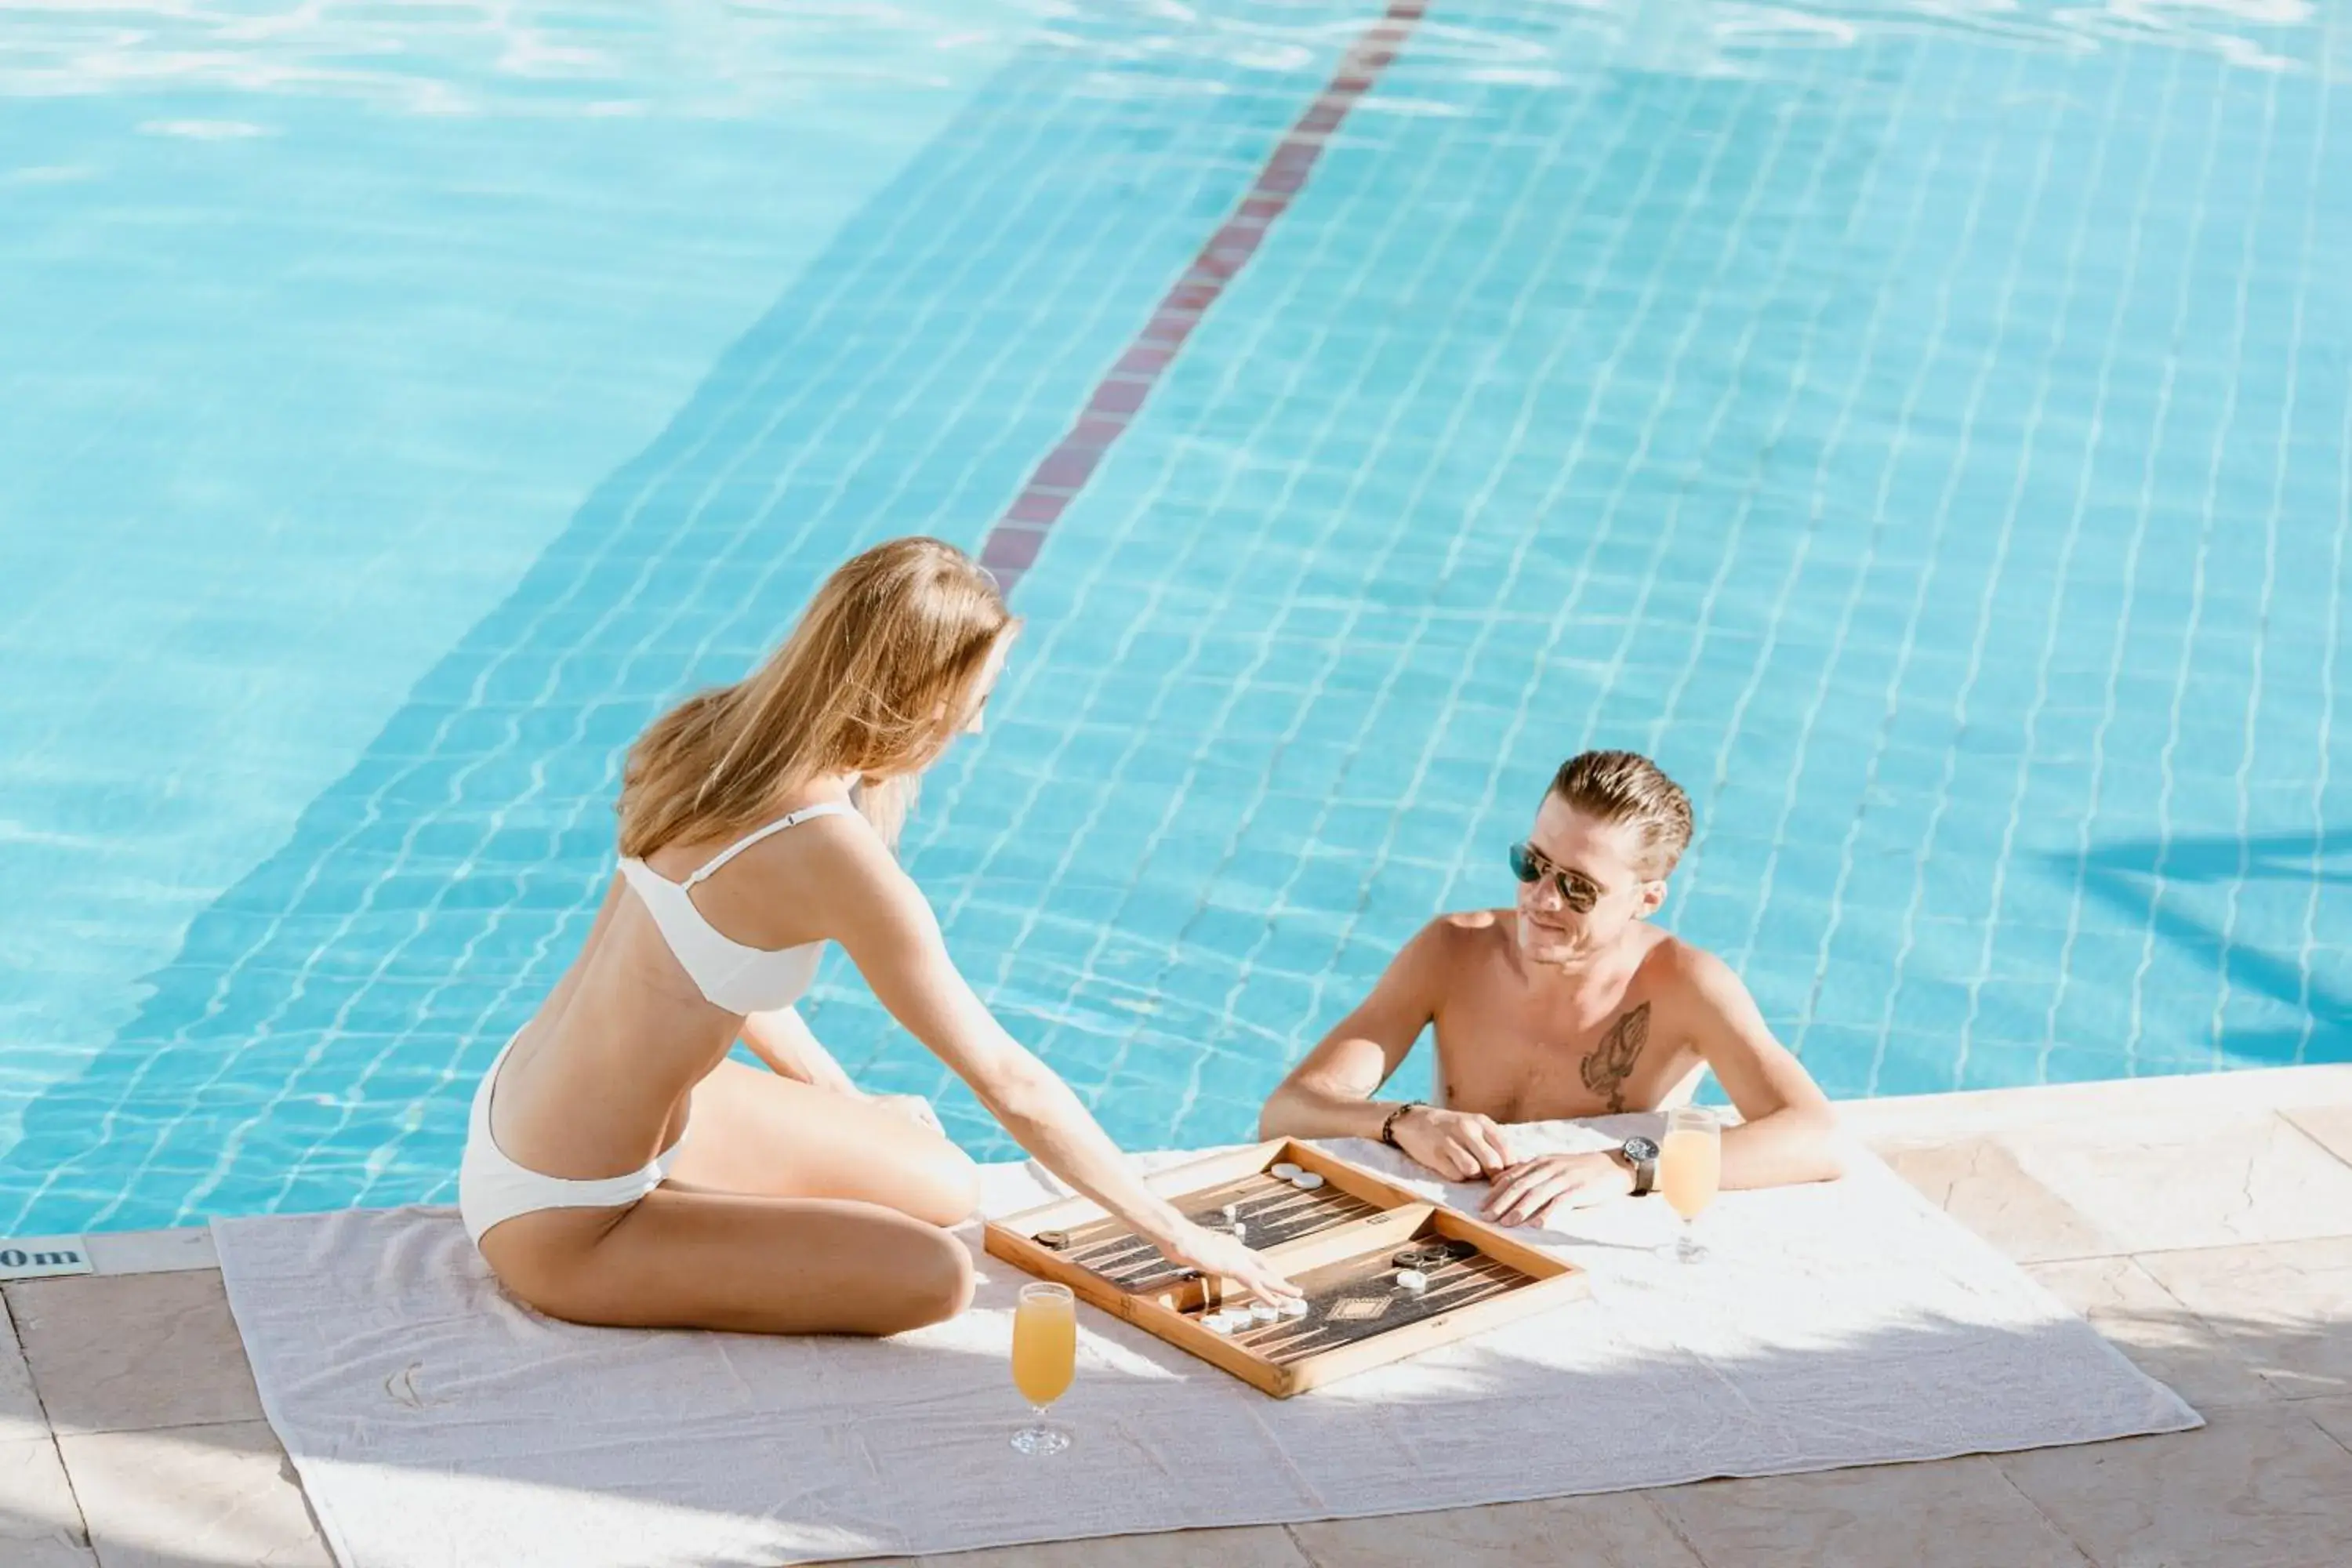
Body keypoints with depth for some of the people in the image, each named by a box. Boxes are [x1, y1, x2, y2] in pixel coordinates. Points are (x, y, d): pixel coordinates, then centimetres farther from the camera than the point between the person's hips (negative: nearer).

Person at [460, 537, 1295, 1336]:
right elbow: (1008, 1083, -20)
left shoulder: (717, 735, -3)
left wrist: (847, 1104, 22)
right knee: (932, 1276, -16)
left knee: (945, 1187, 13)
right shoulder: (835, 858, -28)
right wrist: (1173, 1232, -9)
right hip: (560, 1222, -9)